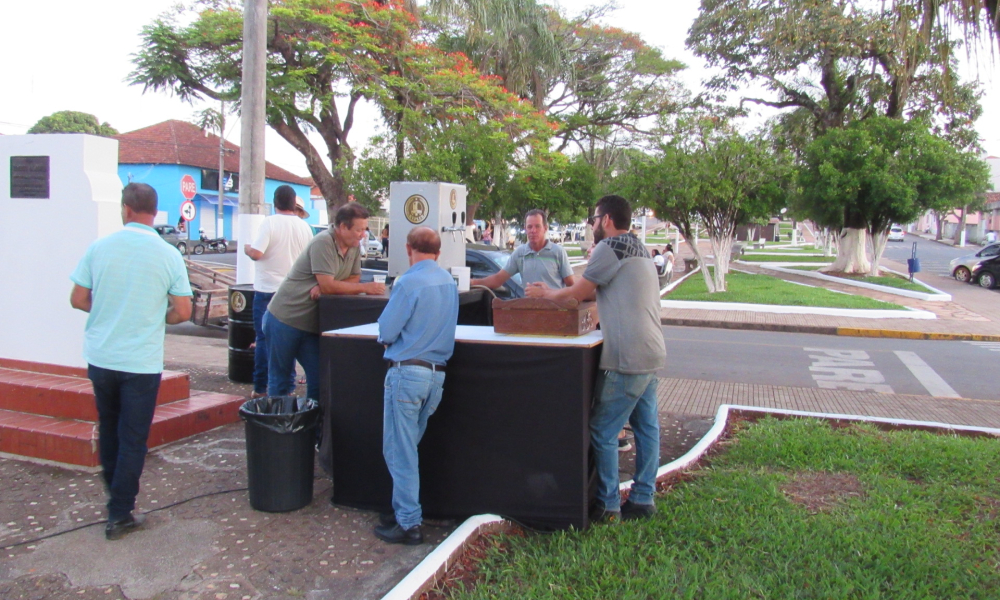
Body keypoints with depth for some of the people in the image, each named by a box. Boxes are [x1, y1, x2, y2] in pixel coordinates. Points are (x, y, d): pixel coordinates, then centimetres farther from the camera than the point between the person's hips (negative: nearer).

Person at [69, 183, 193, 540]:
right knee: (133, 439, 7)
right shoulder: (169, 255, -9)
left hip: (100, 359, 3)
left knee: (108, 430, 22)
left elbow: (78, 300, 0)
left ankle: (115, 494, 38)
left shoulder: (99, 248, -5)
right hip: (142, 363, -3)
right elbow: (182, 312, -8)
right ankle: (119, 515, 13)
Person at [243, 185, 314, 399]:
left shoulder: (270, 223, -12)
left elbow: (256, 253, -19)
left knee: (264, 339, 5)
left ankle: (261, 388, 8)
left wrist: (246, 248, 2)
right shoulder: (305, 226, 2)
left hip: (268, 289, -4)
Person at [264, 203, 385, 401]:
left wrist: (325, 287, -18)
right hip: (285, 320, -7)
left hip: (311, 324, 7)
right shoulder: (323, 243, -21)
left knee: (319, 379, 5)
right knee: (280, 381, 7)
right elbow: (328, 285, -26)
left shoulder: (354, 247, 2)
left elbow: (354, 279, 0)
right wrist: (366, 288, -23)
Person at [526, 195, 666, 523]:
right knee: (646, 428, 13)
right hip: (651, 354, 10)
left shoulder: (611, 247, -10)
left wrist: (545, 293, 12)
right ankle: (643, 499, 22)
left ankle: (608, 507, 6)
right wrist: (553, 292, 25)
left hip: (626, 360, -10)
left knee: (603, 432, -1)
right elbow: (595, 292, 23)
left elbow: (577, 294, -6)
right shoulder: (639, 250, 19)